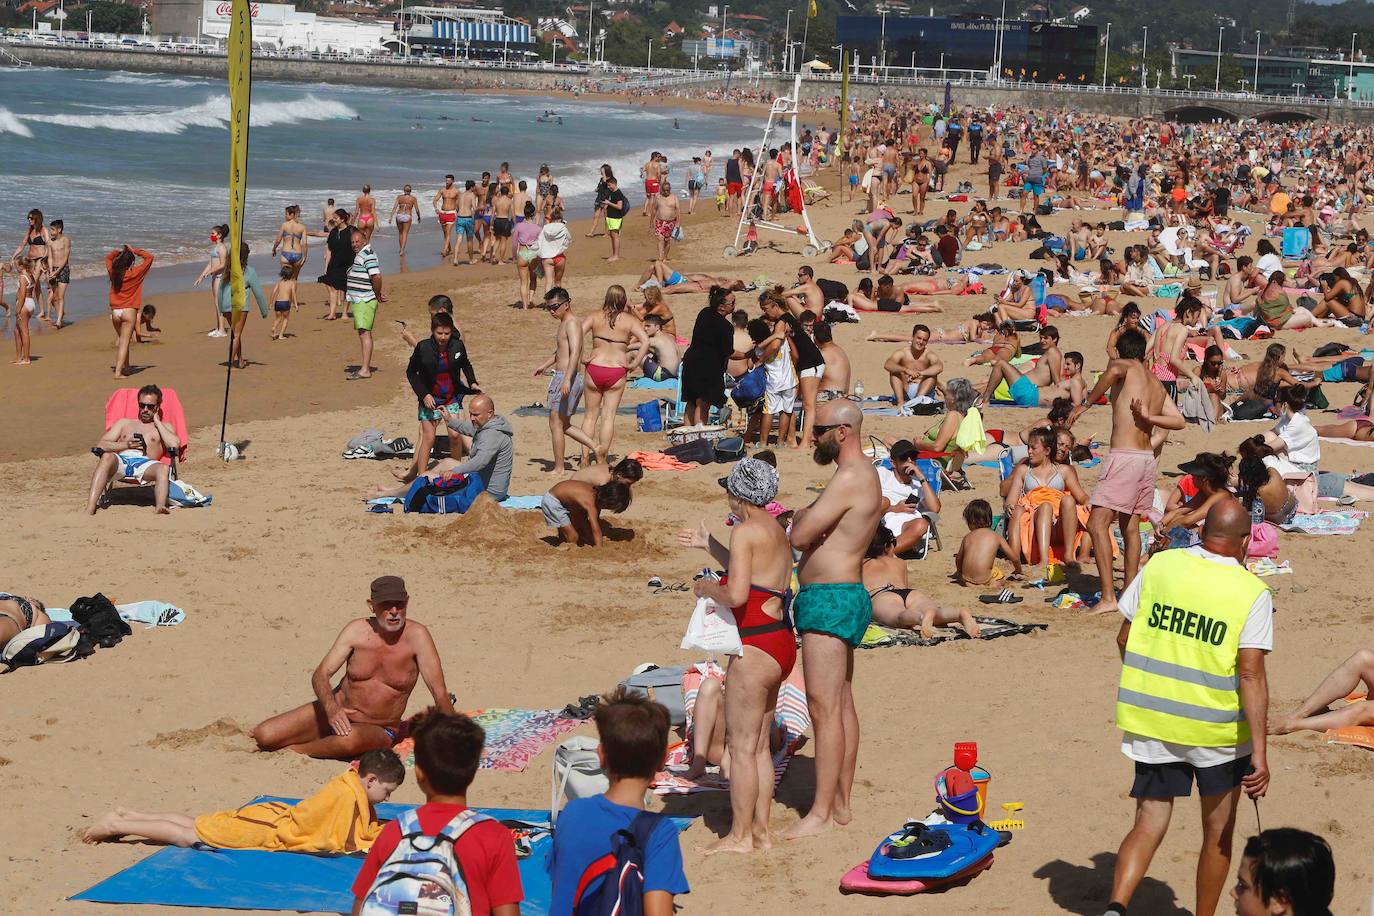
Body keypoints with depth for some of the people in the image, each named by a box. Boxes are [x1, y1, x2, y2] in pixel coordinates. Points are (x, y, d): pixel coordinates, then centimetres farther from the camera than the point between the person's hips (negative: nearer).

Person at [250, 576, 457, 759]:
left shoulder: (416, 635, -18)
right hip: (337, 712, 3)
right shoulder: (357, 630, -10)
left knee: (350, 740, -40)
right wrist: (331, 709, -32)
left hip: (377, 731, -3)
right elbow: (321, 675, -12)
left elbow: (440, 693, -18)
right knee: (264, 736, -10)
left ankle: (293, 750, -9)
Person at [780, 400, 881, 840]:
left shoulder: (849, 477, -18)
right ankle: (841, 803, 20)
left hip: (829, 598, -11)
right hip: (842, 594, 11)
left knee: (824, 708, -10)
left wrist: (801, 515, 0)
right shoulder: (864, 474, 16)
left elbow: (800, 535, -20)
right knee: (842, 705, 14)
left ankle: (821, 813, -9)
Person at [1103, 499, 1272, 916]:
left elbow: (1124, 638, 4)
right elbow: (1251, 675, -17)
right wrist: (1260, 752, -16)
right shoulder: (1252, 593, -11)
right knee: (1218, 832, 17)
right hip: (1218, 731, -2)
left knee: (1149, 824, 8)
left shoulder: (1160, 565, -2)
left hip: (1151, 721, 2)